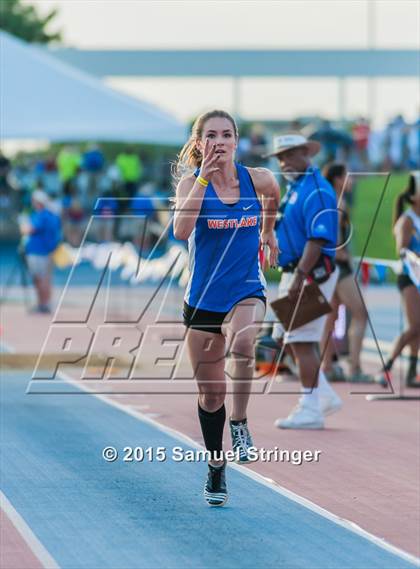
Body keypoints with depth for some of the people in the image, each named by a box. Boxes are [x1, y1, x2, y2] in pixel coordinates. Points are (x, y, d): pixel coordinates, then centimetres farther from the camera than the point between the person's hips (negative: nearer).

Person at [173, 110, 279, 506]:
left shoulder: (257, 179, -4)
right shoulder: (191, 182, -10)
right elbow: (180, 231, -28)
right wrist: (203, 177, -30)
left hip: (246, 292, 0)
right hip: (203, 298, 0)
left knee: (242, 342, -36)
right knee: (210, 392, 10)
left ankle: (240, 423, -17)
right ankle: (216, 469, 29)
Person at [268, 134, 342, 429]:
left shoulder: (316, 191, -16)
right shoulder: (293, 187, 17)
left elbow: (318, 240, -24)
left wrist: (299, 278, -27)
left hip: (311, 274, -11)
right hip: (294, 273, 11)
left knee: (302, 341, -9)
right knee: (291, 337, 14)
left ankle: (310, 410, -5)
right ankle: (326, 397, 22)